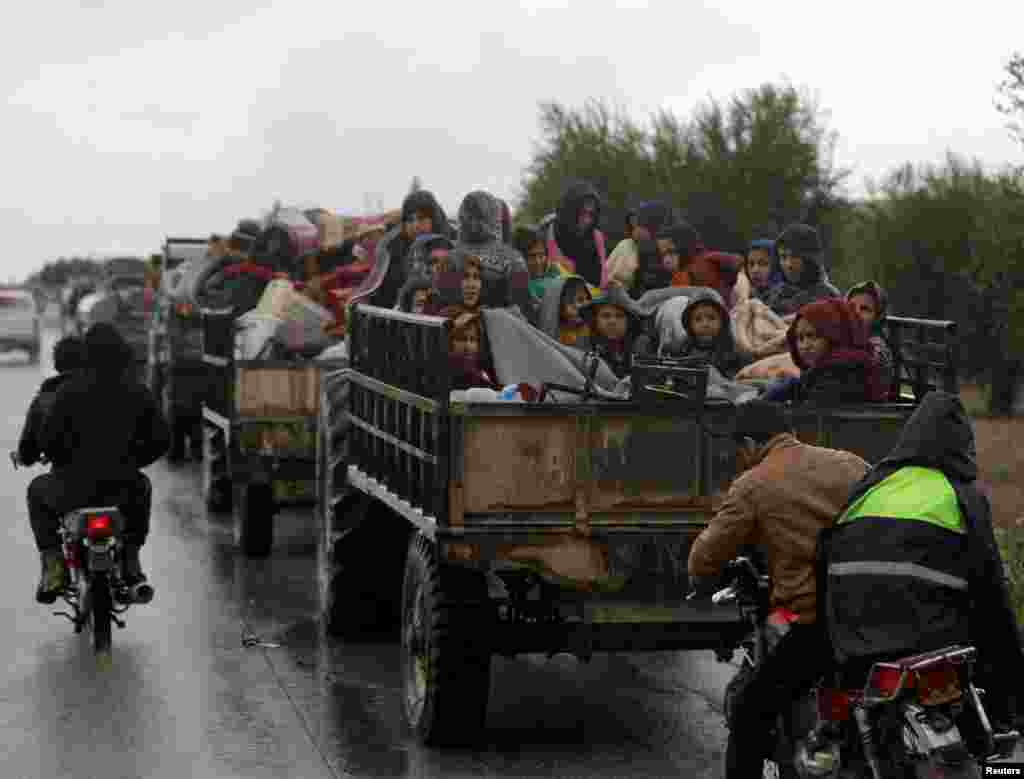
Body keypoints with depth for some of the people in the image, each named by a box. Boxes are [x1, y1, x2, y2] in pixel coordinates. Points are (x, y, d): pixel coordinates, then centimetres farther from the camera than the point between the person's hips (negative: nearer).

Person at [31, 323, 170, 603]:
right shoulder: (138, 392, 1)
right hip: (122, 490, 2)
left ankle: (52, 565, 14)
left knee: (38, 490, 31)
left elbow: (48, 440, -9)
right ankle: (131, 560, 28)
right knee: (141, 486, 39)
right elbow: (161, 440, 1)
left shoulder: (71, 390, -8)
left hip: (75, 488, -2)